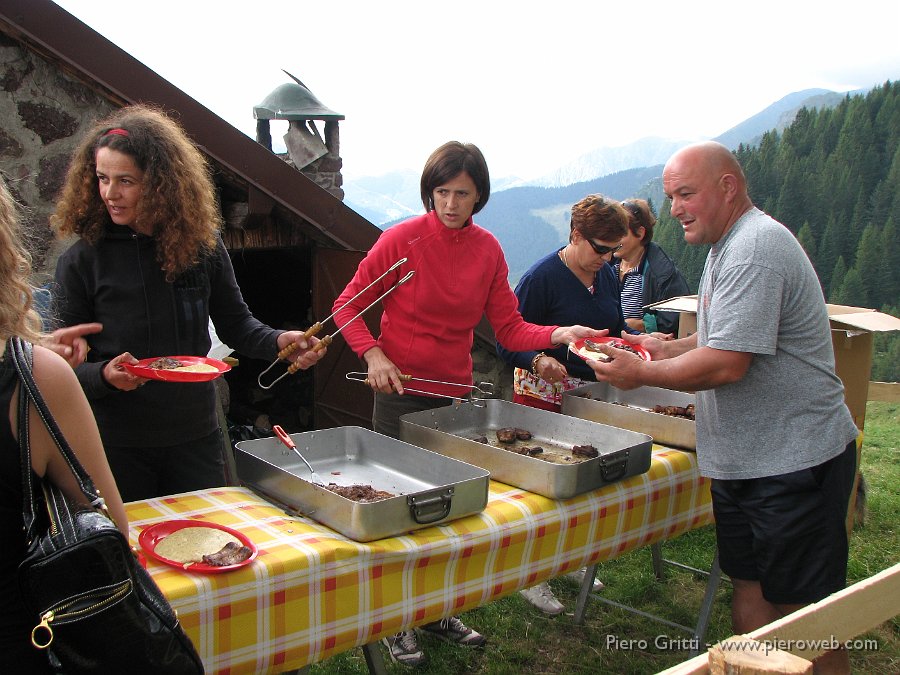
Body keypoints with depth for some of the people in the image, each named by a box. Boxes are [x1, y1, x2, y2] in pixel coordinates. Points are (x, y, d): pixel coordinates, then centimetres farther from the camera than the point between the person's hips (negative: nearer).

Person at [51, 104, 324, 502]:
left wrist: (278, 341, -13)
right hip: (116, 445, -2)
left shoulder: (202, 246, -4)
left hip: (196, 438, 2)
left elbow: (235, 325, 6)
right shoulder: (81, 261, -9)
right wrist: (104, 375, -26)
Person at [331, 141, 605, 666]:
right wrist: (373, 354, -21)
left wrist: (559, 334, -17)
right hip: (401, 393, -4)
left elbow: (510, 329, 0)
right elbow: (348, 305, -6)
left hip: (456, 393, 4)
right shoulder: (402, 239, -11)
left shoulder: (488, 249, 1)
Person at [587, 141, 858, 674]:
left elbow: (726, 364, -25)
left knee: (805, 616, 1)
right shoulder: (728, 247, 14)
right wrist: (665, 348, 11)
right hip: (745, 460, 10)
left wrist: (643, 375, -13)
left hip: (795, 462, -10)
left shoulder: (756, 246, -20)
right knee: (750, 597, 15)